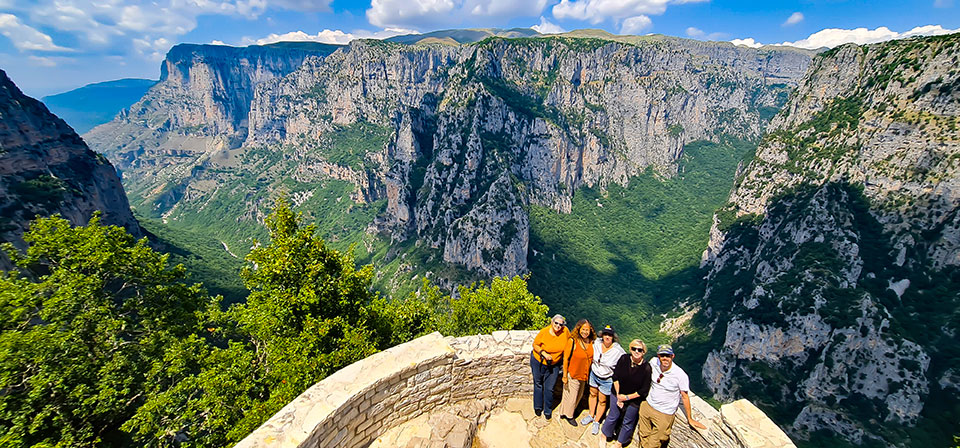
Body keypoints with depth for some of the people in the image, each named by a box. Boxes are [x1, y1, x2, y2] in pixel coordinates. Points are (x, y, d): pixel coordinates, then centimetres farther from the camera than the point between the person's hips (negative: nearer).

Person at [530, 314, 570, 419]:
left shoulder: (565, 331, -19)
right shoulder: (544, 332, -23)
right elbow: (535, 344, -10)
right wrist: (544, 353, -25)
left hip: (554, 365, 1)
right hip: (538, 362, -1)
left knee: (549, 388, 8)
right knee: (538, 384, 18)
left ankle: (547, 410, 32)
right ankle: (538, 407, 40)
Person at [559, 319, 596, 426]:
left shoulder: (591, 342, -8)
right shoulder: (573, 341, -24)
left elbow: (591, 357, 8)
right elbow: (565, 358, -18)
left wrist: (587, 374, 9)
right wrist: (565, 375, -15)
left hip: (584, 374, 6)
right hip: (573, 374, -6)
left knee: (579, 395, 24)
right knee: (571, 396, 12)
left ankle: (570, 410, 50)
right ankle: (568, 415, 38)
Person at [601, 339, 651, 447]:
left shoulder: (646, 368, -22)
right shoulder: (624, 359, -15)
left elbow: (644, 390, -15)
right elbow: (615, 377, -6)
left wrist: (627, 397, -13)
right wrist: (618, 395, -8)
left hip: (634, 400, -1)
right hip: (617, 394, 1)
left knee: (628, 423, 18)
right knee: (612, 417, 16)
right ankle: (604, 436, 41)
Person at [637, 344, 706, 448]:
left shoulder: (681, 375, -20)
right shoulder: (653, 362, -10)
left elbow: (685, 397, -8)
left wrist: (690, 419, -1)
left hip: (664, 414, -4)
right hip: (647, 406, 4)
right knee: (644, 438, 16)